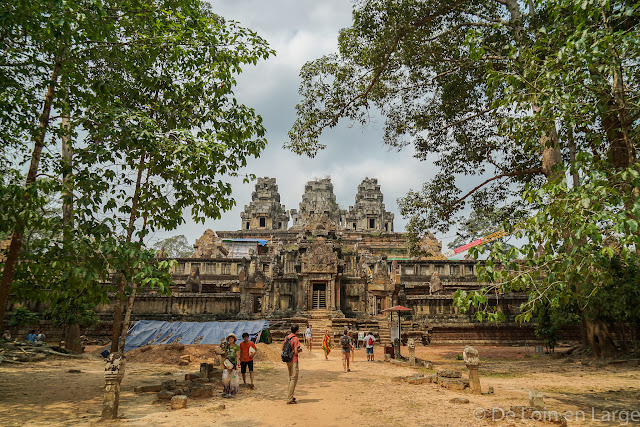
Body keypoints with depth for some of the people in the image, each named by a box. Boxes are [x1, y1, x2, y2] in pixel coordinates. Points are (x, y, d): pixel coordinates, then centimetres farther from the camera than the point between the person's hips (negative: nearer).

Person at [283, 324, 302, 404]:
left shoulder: (286, 337, 7)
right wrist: (300, 350, 0)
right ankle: (290, 399, -4)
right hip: (294, 361, -8)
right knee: (294, 379, -3)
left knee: (290, 378, 19)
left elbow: (283, 348, 12)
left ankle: (290, 396, 25)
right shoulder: (296, 339, -16)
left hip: (288, 361, 8)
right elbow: (296, 352, -19)